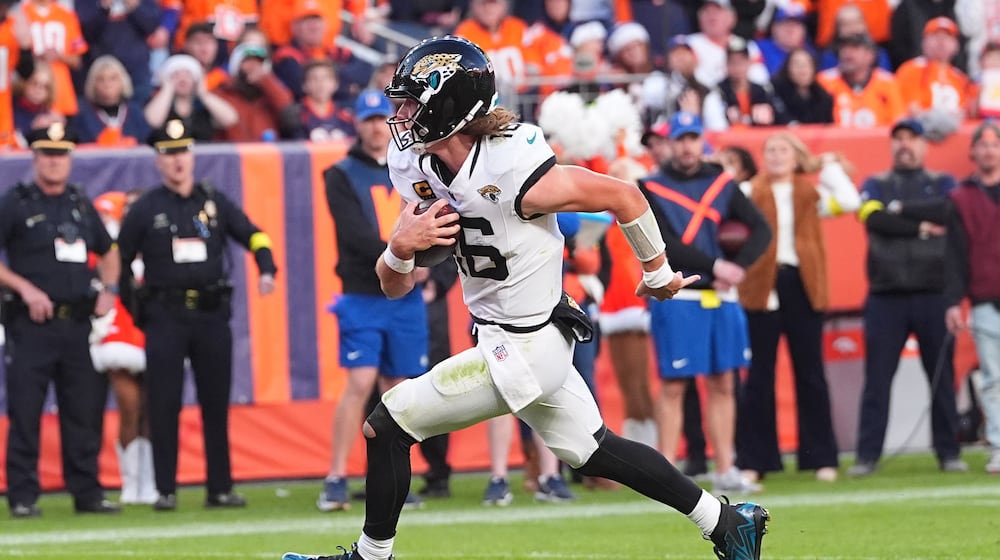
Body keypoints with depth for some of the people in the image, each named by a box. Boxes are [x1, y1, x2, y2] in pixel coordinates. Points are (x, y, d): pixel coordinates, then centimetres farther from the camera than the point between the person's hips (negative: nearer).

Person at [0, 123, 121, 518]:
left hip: (77, 323, 5)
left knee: (84, 411, 6)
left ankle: (87, 492, 13)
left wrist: (108, 289, 11)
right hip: (32, 324, -5)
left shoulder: (81, 205, 15)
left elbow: (108, 252, 28)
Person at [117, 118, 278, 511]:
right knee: (164, 405, -4)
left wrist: (266, 271, -9)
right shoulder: (145, 209, 4)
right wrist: (137, 308, 4)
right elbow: (119, 259, 8)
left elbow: (253, 236, 9)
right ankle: (165, 490, 1)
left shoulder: (214, 202, 9)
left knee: (216, 405, 4)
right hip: (165, 317, -2)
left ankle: (220, 489, 9)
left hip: (212, 314, 2)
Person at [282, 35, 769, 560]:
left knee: (386, 426, -5)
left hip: (520, 351, -9)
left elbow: (623, 196, -14)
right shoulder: (419, 171, -3)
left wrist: (656, 273, 2)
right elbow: (395, 287, 2)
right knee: (590, 450, 20)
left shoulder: (512, 175, -26)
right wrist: (400, 248, -22)